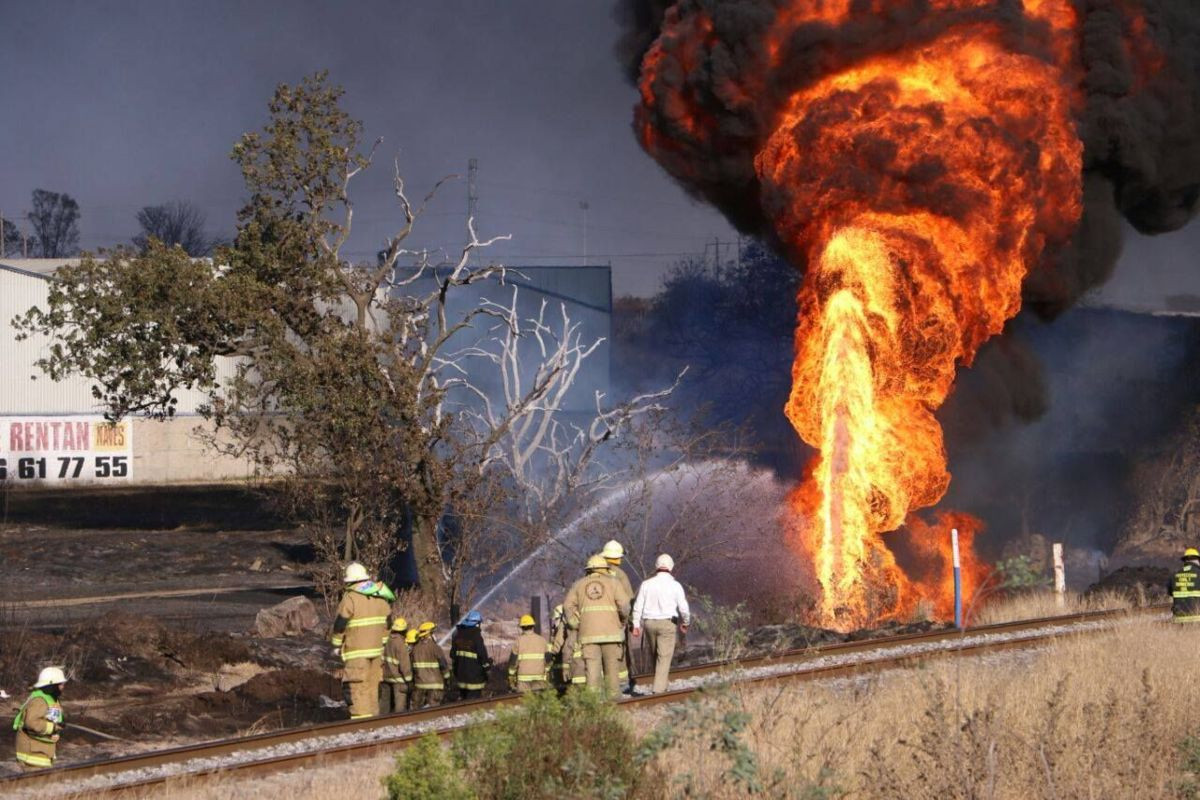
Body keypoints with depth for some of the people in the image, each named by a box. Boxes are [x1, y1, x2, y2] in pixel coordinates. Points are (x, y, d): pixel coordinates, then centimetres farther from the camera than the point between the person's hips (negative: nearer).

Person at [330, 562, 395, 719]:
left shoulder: (350, 598, -12)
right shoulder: (381, 597, 8)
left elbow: (340, 624, -7)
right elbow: (387, 622, 15)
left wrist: (337, 645, 6)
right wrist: (383, 642, 24)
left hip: (357, 652, -6)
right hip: (376, 649, 6)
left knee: (358, 687, -7)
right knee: (373, 686, 13)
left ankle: (361, 716, -15)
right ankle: (373, 716, 17)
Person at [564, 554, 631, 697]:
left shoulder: (579, 584, 13)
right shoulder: (613, 582, 6)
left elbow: (568, 606, 4)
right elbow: (624, 604, -7)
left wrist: (576, 625, 6)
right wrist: (623, 621, 8)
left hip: (588, 632, 1)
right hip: (611, 631, -1)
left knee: (592, 668, -3)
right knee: (611, 668, 5)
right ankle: (613, 696, 5)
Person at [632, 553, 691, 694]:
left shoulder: (646, 584, 3)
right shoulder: (675, 585, -5)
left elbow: (638, 606, 2)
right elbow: (683, 608, -4)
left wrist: (636, 625, 6)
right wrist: (685, 623, 13)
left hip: (649, 623, 3)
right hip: (667, 623, -3)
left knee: (655, 656, 17)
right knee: (664, 658, -3)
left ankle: (660, 686, 25)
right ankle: (659, 689, -11)